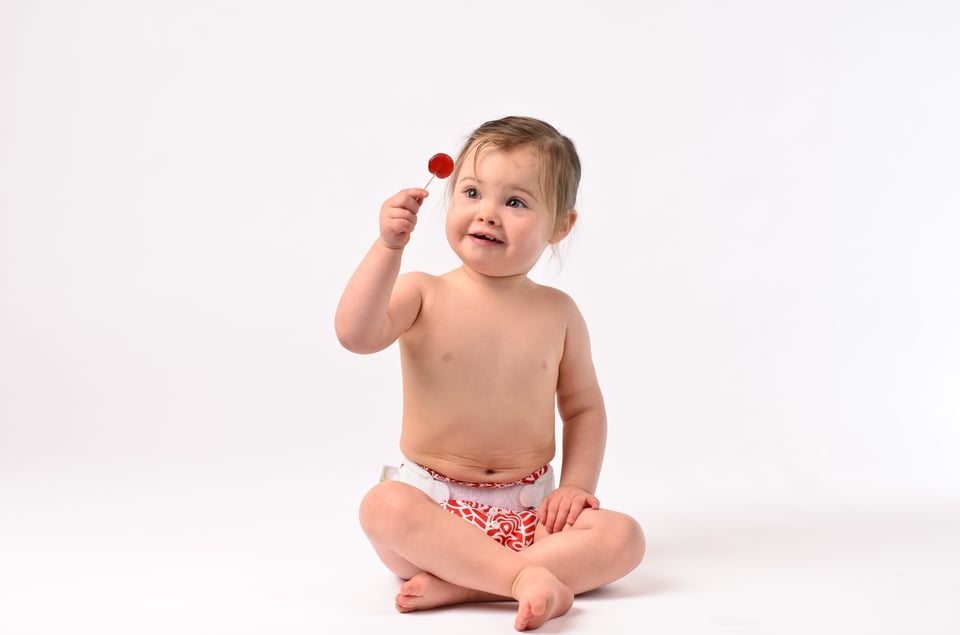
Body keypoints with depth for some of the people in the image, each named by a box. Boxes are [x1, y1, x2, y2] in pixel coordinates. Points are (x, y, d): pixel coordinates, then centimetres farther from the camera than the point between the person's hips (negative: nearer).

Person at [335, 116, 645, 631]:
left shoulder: (558, 313, 5)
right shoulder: (424, 296, -3)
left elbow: (583, 407, 14)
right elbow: (356, 333, -23)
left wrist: (577, 483, 0)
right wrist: (389, 246, -29)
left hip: (528, 509, 3)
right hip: (435, 503, -2)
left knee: (623, 537, -21)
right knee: (383, 506, -34)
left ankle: (462, 584, -26)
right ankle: (525, 575, -34)